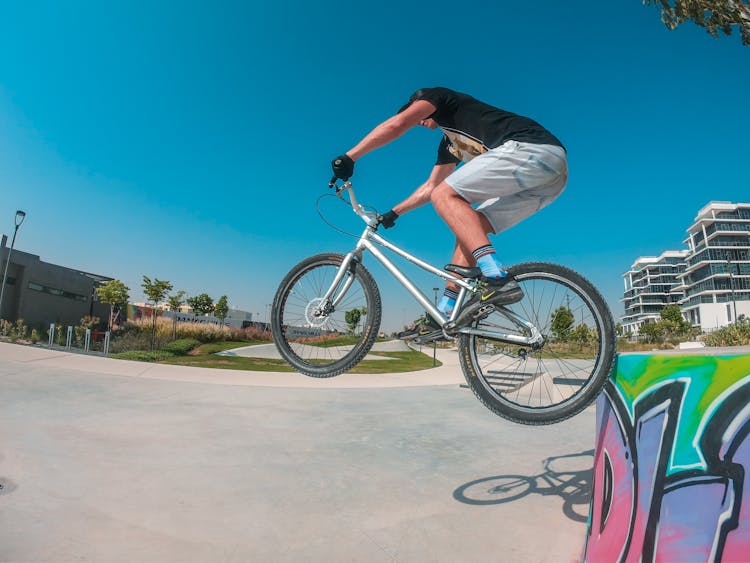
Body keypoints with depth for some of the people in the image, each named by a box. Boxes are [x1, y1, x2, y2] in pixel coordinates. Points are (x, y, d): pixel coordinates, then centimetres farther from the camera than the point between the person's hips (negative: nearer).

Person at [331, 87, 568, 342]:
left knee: (445, 195, -13)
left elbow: (396, 124, -4)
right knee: (467, 229, 7)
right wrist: (393, 213, 42)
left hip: (532, 149, -9)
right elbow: (429, 186, 39)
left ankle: (498, 279, -26)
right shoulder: (450, 142, 34)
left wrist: (349, 157, 0)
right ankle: (446, 313, 4)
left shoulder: (437, 95, 12)